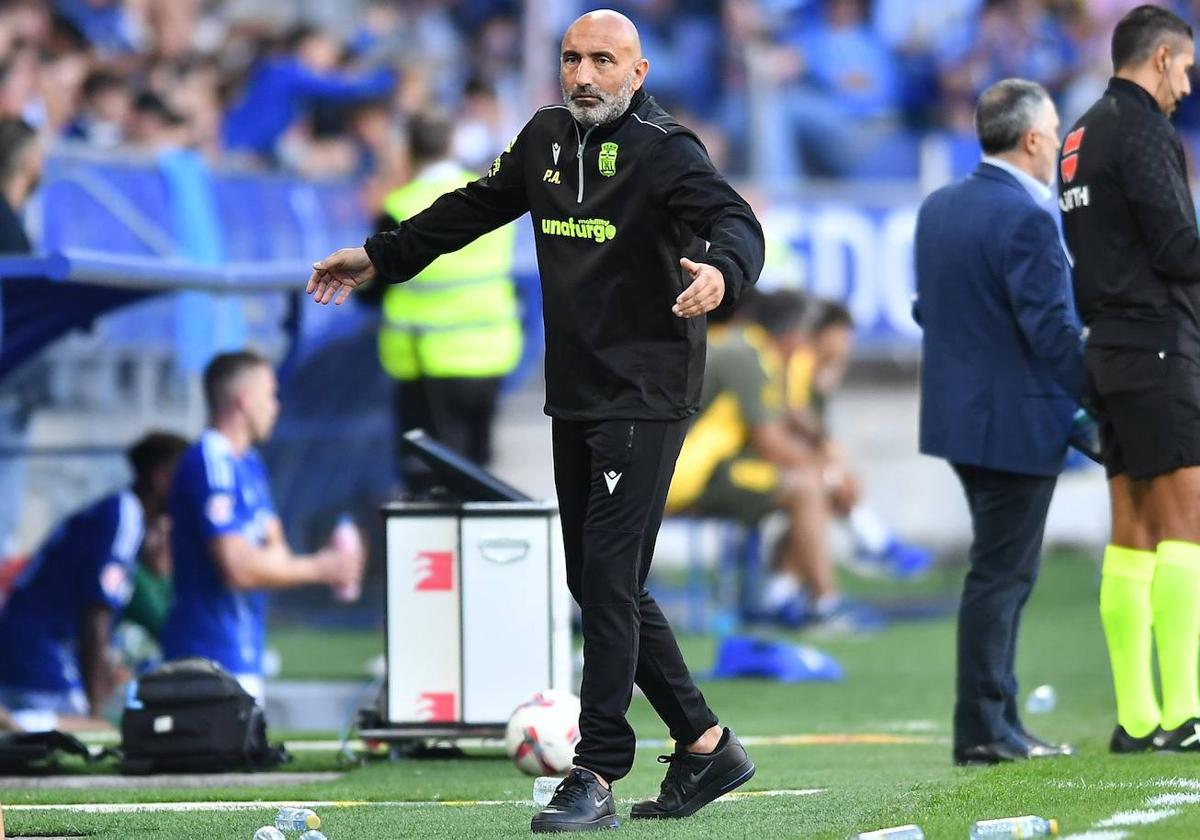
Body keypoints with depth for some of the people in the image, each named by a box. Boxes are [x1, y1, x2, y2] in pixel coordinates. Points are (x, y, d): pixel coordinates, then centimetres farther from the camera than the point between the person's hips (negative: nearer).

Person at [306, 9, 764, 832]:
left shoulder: (664, 150, -11)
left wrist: (721, 270, -47)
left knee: (610, 580, -11)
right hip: (574, 395, 8)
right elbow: (475, 208, 25)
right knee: (598, 583, 11)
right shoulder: (548, 139, 10)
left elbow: (737, 223, -25)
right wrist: (380, 258, 30)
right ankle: (705, 745, 20)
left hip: (644, 400, -8)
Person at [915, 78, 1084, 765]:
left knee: (1003, 572, 17)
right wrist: (1089, 399, -10)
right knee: (1002, 575, -3)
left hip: (960, 415, 9)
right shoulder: (1026, 219, -19)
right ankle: (984, 730, 0)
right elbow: (1052, 328, -20)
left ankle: (997, 722, 20)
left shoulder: (939, 208, 9)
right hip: (1019, 421, -9)